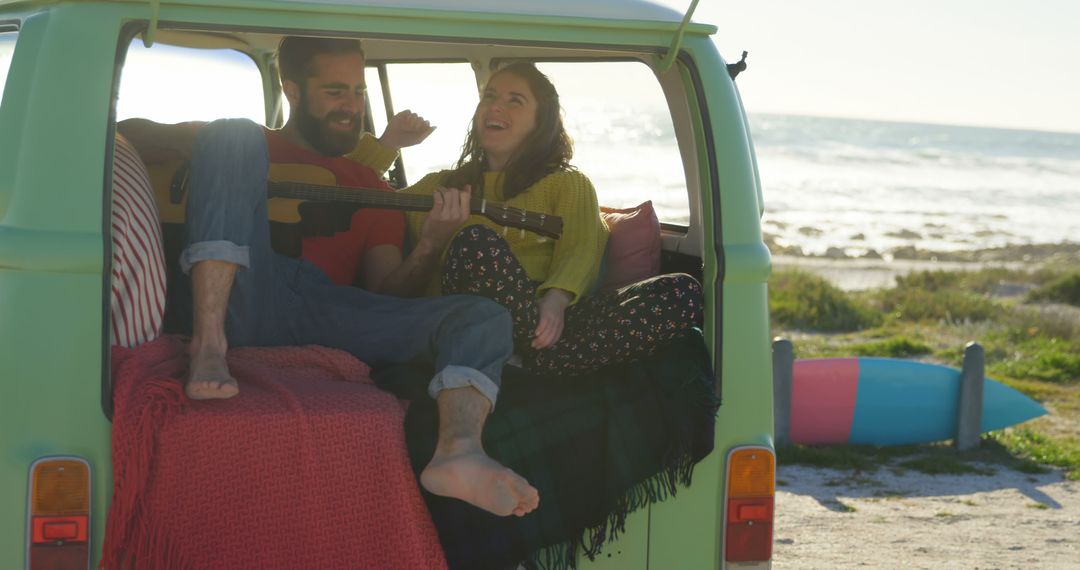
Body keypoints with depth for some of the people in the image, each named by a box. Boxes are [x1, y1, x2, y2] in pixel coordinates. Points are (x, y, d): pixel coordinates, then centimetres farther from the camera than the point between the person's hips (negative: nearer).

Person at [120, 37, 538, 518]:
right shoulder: (248, 143, 24)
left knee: (486, 316, -13)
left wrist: (431, 245, -1)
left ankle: (459, 452, -50)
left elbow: (384, 286, 19)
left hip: (326, 311, 3)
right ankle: (208, 347, -34)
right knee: (233, 136, -17)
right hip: (232, 301, -3)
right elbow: (131, 134, 12)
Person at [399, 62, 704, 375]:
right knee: (476, 242, -35)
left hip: (539, 320, 1)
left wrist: (555, 300, -18)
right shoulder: (442, 185, 32)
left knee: (684, 293, -24)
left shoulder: (567, 184, 25)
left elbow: (580, 252, 4)